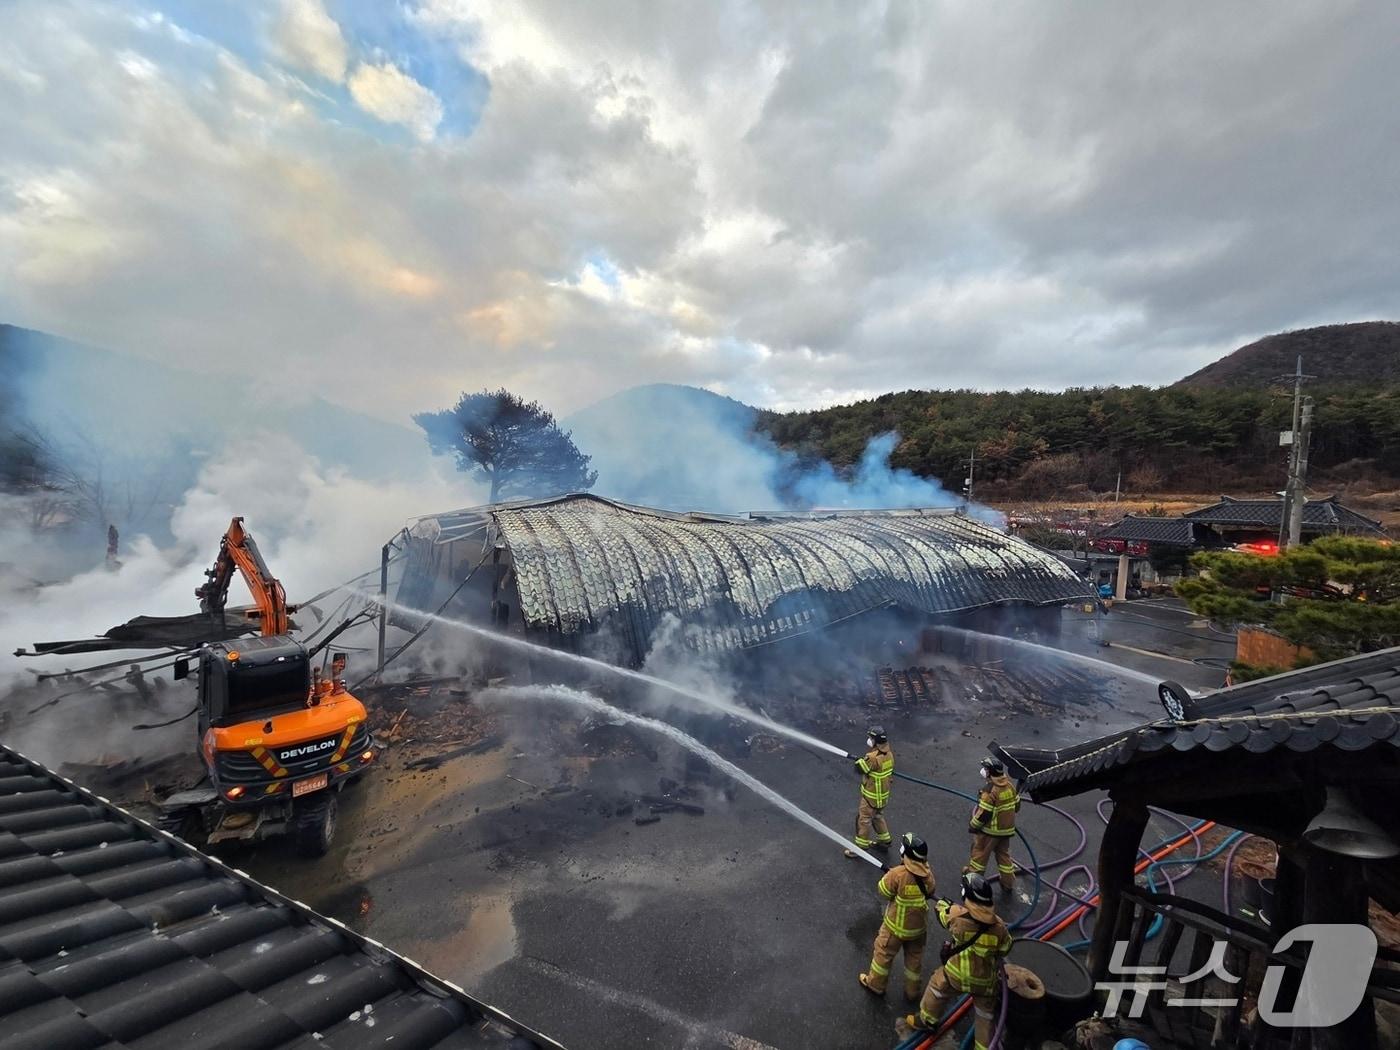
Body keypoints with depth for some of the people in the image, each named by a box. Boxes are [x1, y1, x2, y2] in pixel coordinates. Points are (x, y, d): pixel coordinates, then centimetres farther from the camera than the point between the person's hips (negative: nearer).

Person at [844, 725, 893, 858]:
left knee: (863, 819, 6)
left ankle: (860, 846, 18)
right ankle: (885, 839, 43)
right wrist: (864, 760, 0)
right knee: (877, 816, 28)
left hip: (872, 796, -8)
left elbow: (859, 768, -21)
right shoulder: (888, 753, -7)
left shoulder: (873, 757, -33)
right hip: (883, 793, 8)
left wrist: (859, 760, -3)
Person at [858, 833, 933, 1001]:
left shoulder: (898, 874, -32)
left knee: (883, 953, 19)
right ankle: (912, 991, 41)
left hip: (896, 926, -4)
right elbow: (929, 893, 3)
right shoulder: (928, 875, -17)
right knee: (914, 957, 25)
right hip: (919, 926, 4)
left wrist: (889, 874, -4)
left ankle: (875, 984, 36)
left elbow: (884, 892, -17)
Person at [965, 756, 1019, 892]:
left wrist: (972, 825, -9)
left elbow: (983, 814, -25)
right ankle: (1008, 882, 30)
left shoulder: (990, 790, -29)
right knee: (1004, 854, 22)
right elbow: (1017, 805, 9)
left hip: (990, 830, -7)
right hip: (1007, 829, 7)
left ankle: (974, 874, 27)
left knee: (980, 851, 12)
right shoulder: (1010, 785, -5)